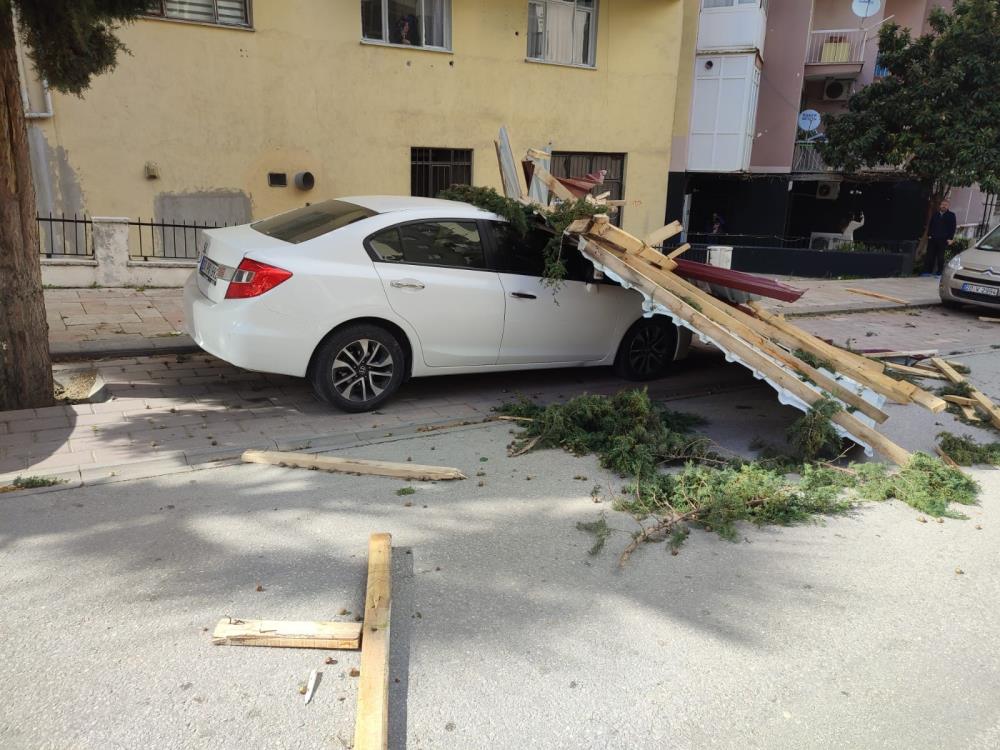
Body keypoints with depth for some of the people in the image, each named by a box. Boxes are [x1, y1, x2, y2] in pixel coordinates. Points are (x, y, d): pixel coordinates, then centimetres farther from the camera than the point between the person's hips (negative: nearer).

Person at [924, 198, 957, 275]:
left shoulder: (951, 215, 3)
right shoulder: (935, 214, 12)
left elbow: (953, 228, -1)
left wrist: (950, 239, -8)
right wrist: (929, 235, 1)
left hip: (943, 240, -3)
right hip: (932, 239, 3)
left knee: (940, 257, 1)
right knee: (930, 256, 2)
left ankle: (939, 272, 5)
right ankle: (927, 271, 6)